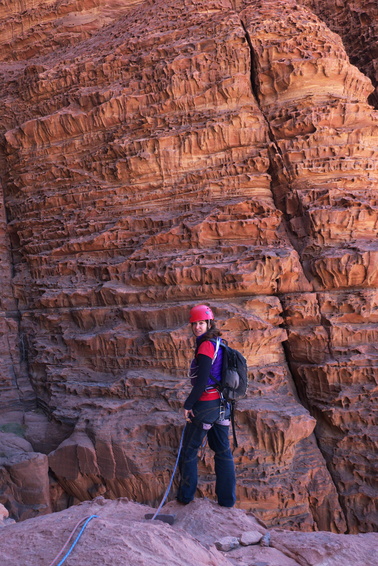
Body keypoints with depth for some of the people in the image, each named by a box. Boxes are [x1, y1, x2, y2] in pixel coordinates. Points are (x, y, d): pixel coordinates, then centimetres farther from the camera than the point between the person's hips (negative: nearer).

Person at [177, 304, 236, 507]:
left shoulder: (206, 346, -18)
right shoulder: (219, 344, 9)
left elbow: (202, 381, -23)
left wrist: (188, 404, -15)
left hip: (205, 405, -8)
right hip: (221, 405, 8)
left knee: (188, 450, 8)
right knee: (223, 451, 14)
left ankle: (185, 495, 20)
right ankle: (227, 498, 21)